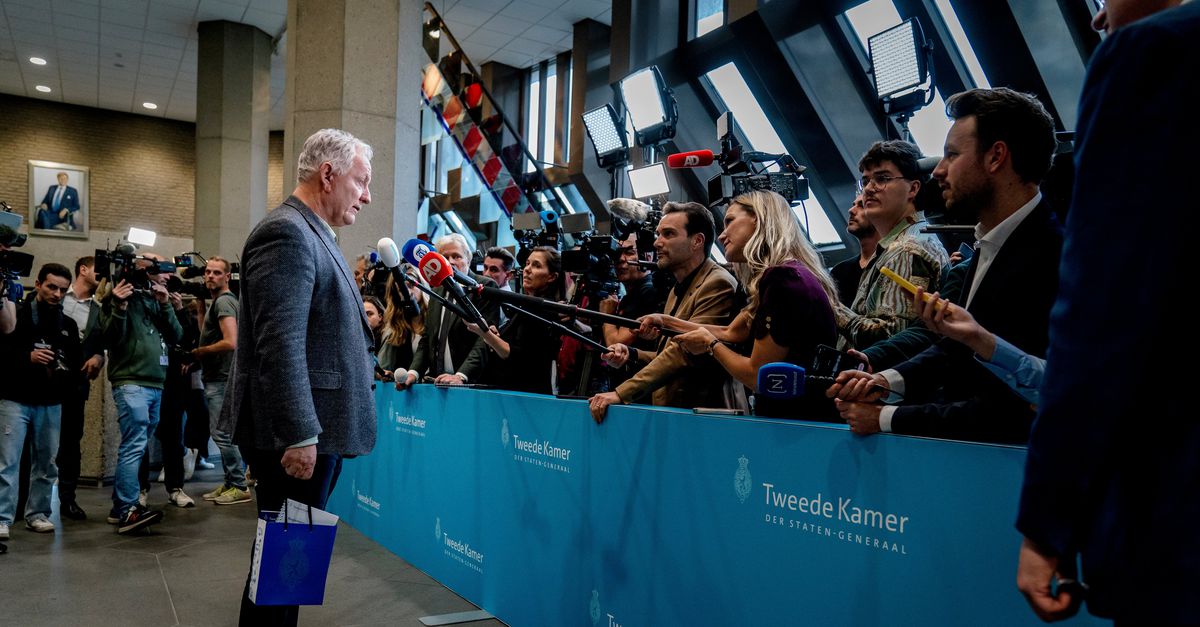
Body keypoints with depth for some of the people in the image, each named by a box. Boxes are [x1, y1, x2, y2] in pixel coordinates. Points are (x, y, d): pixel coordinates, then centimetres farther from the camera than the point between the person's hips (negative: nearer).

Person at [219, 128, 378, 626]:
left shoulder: (311, 235, 17)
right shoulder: (287, 233, -15)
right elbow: (280, 344, -23)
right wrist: (300, 435, -24)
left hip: (314, 431, 10)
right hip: (299, 435, -10)